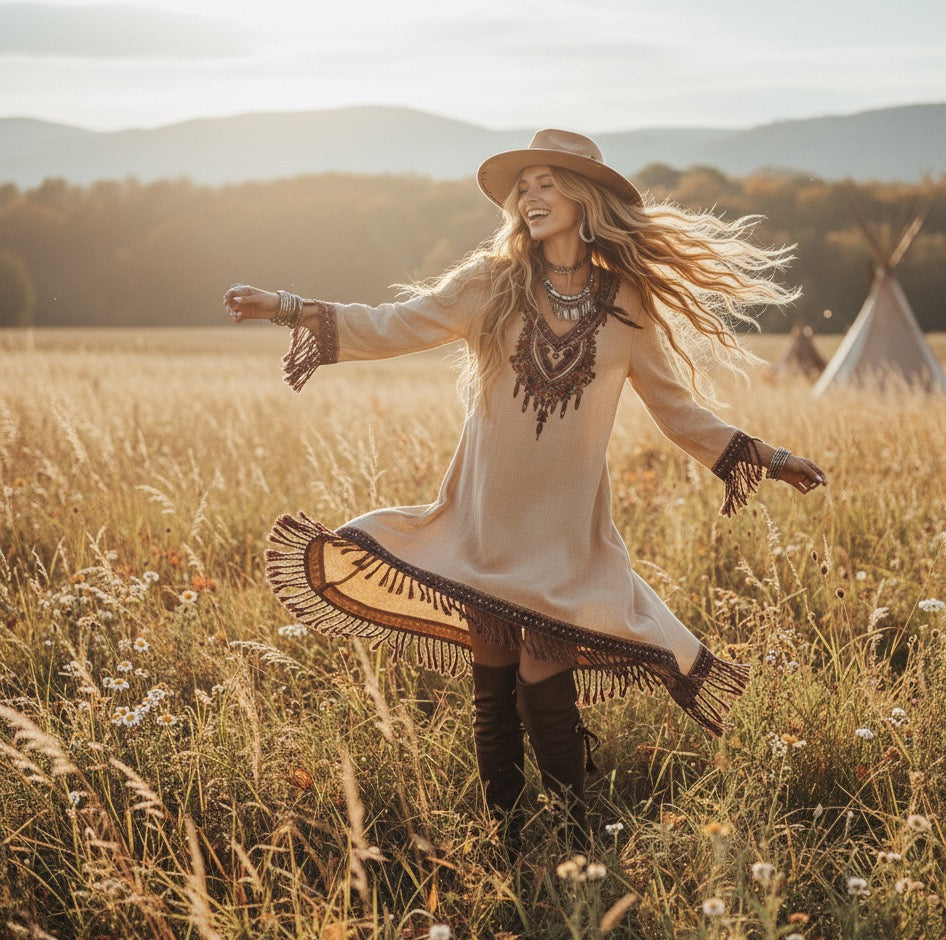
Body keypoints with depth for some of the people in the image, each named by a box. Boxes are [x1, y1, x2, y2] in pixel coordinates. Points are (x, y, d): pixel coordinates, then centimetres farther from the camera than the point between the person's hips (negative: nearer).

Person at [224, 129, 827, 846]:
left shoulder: (629, 307, 2)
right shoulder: (492, 284, 2)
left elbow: (680, 410, 11)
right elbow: (388, 328, 0)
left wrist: (765, 457, 6)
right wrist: (288, 308, -9)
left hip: (568, 532, -1)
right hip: (486, 521, 1)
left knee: (546, 691, -7)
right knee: (493, 690, 6)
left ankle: (576, 843, 14)